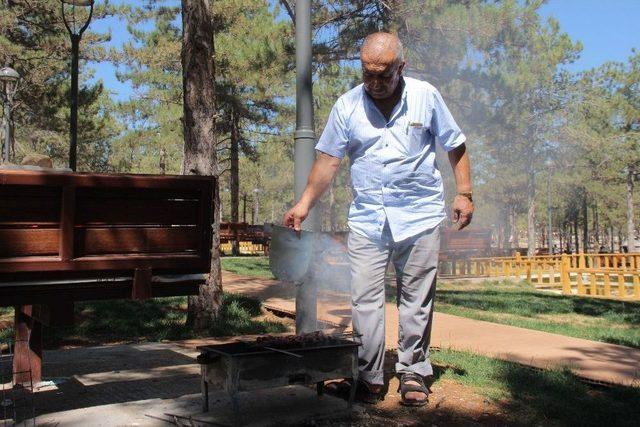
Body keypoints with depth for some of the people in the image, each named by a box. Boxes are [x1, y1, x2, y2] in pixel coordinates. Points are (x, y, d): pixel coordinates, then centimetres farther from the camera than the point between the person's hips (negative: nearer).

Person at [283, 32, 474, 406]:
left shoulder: (426, 96, 1)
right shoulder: (347, 105, 2)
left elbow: (456, 146, 8)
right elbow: (329, 159, 4)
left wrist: (464, 194, 1)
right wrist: (305, 203, -4)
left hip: (420, 216, 0)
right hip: (367, 218, 1)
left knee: (416, 299, 5)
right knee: (365, 299, -3)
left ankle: (413, 374, 17)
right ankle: (370, 378, 8)